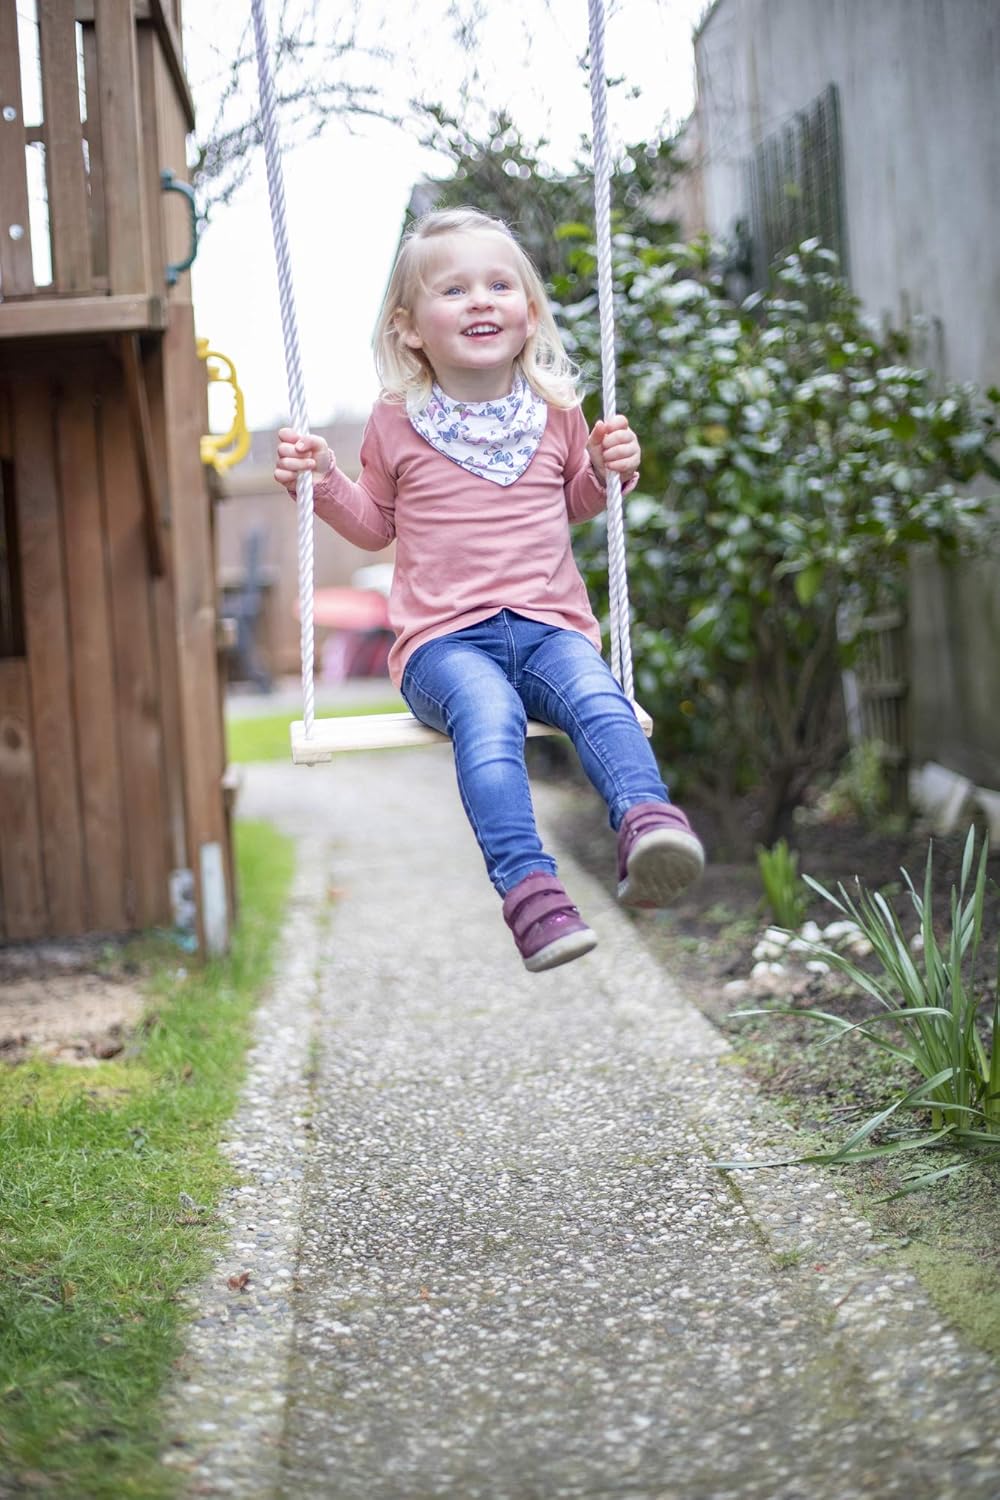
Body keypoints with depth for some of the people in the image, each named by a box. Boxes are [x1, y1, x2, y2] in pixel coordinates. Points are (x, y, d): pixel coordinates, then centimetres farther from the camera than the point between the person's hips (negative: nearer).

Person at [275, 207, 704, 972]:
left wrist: (608, 470, 7)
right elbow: (377, 523, 21)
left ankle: (648, 821, -52)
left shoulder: (555, 411, 13)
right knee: (487, 716, -35)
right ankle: (529, 887, -47)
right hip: (445, 641, -2)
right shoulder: (397, 424, 9)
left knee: (596, 696, -32)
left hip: (548, 626, 3)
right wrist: (324, 481, 3)